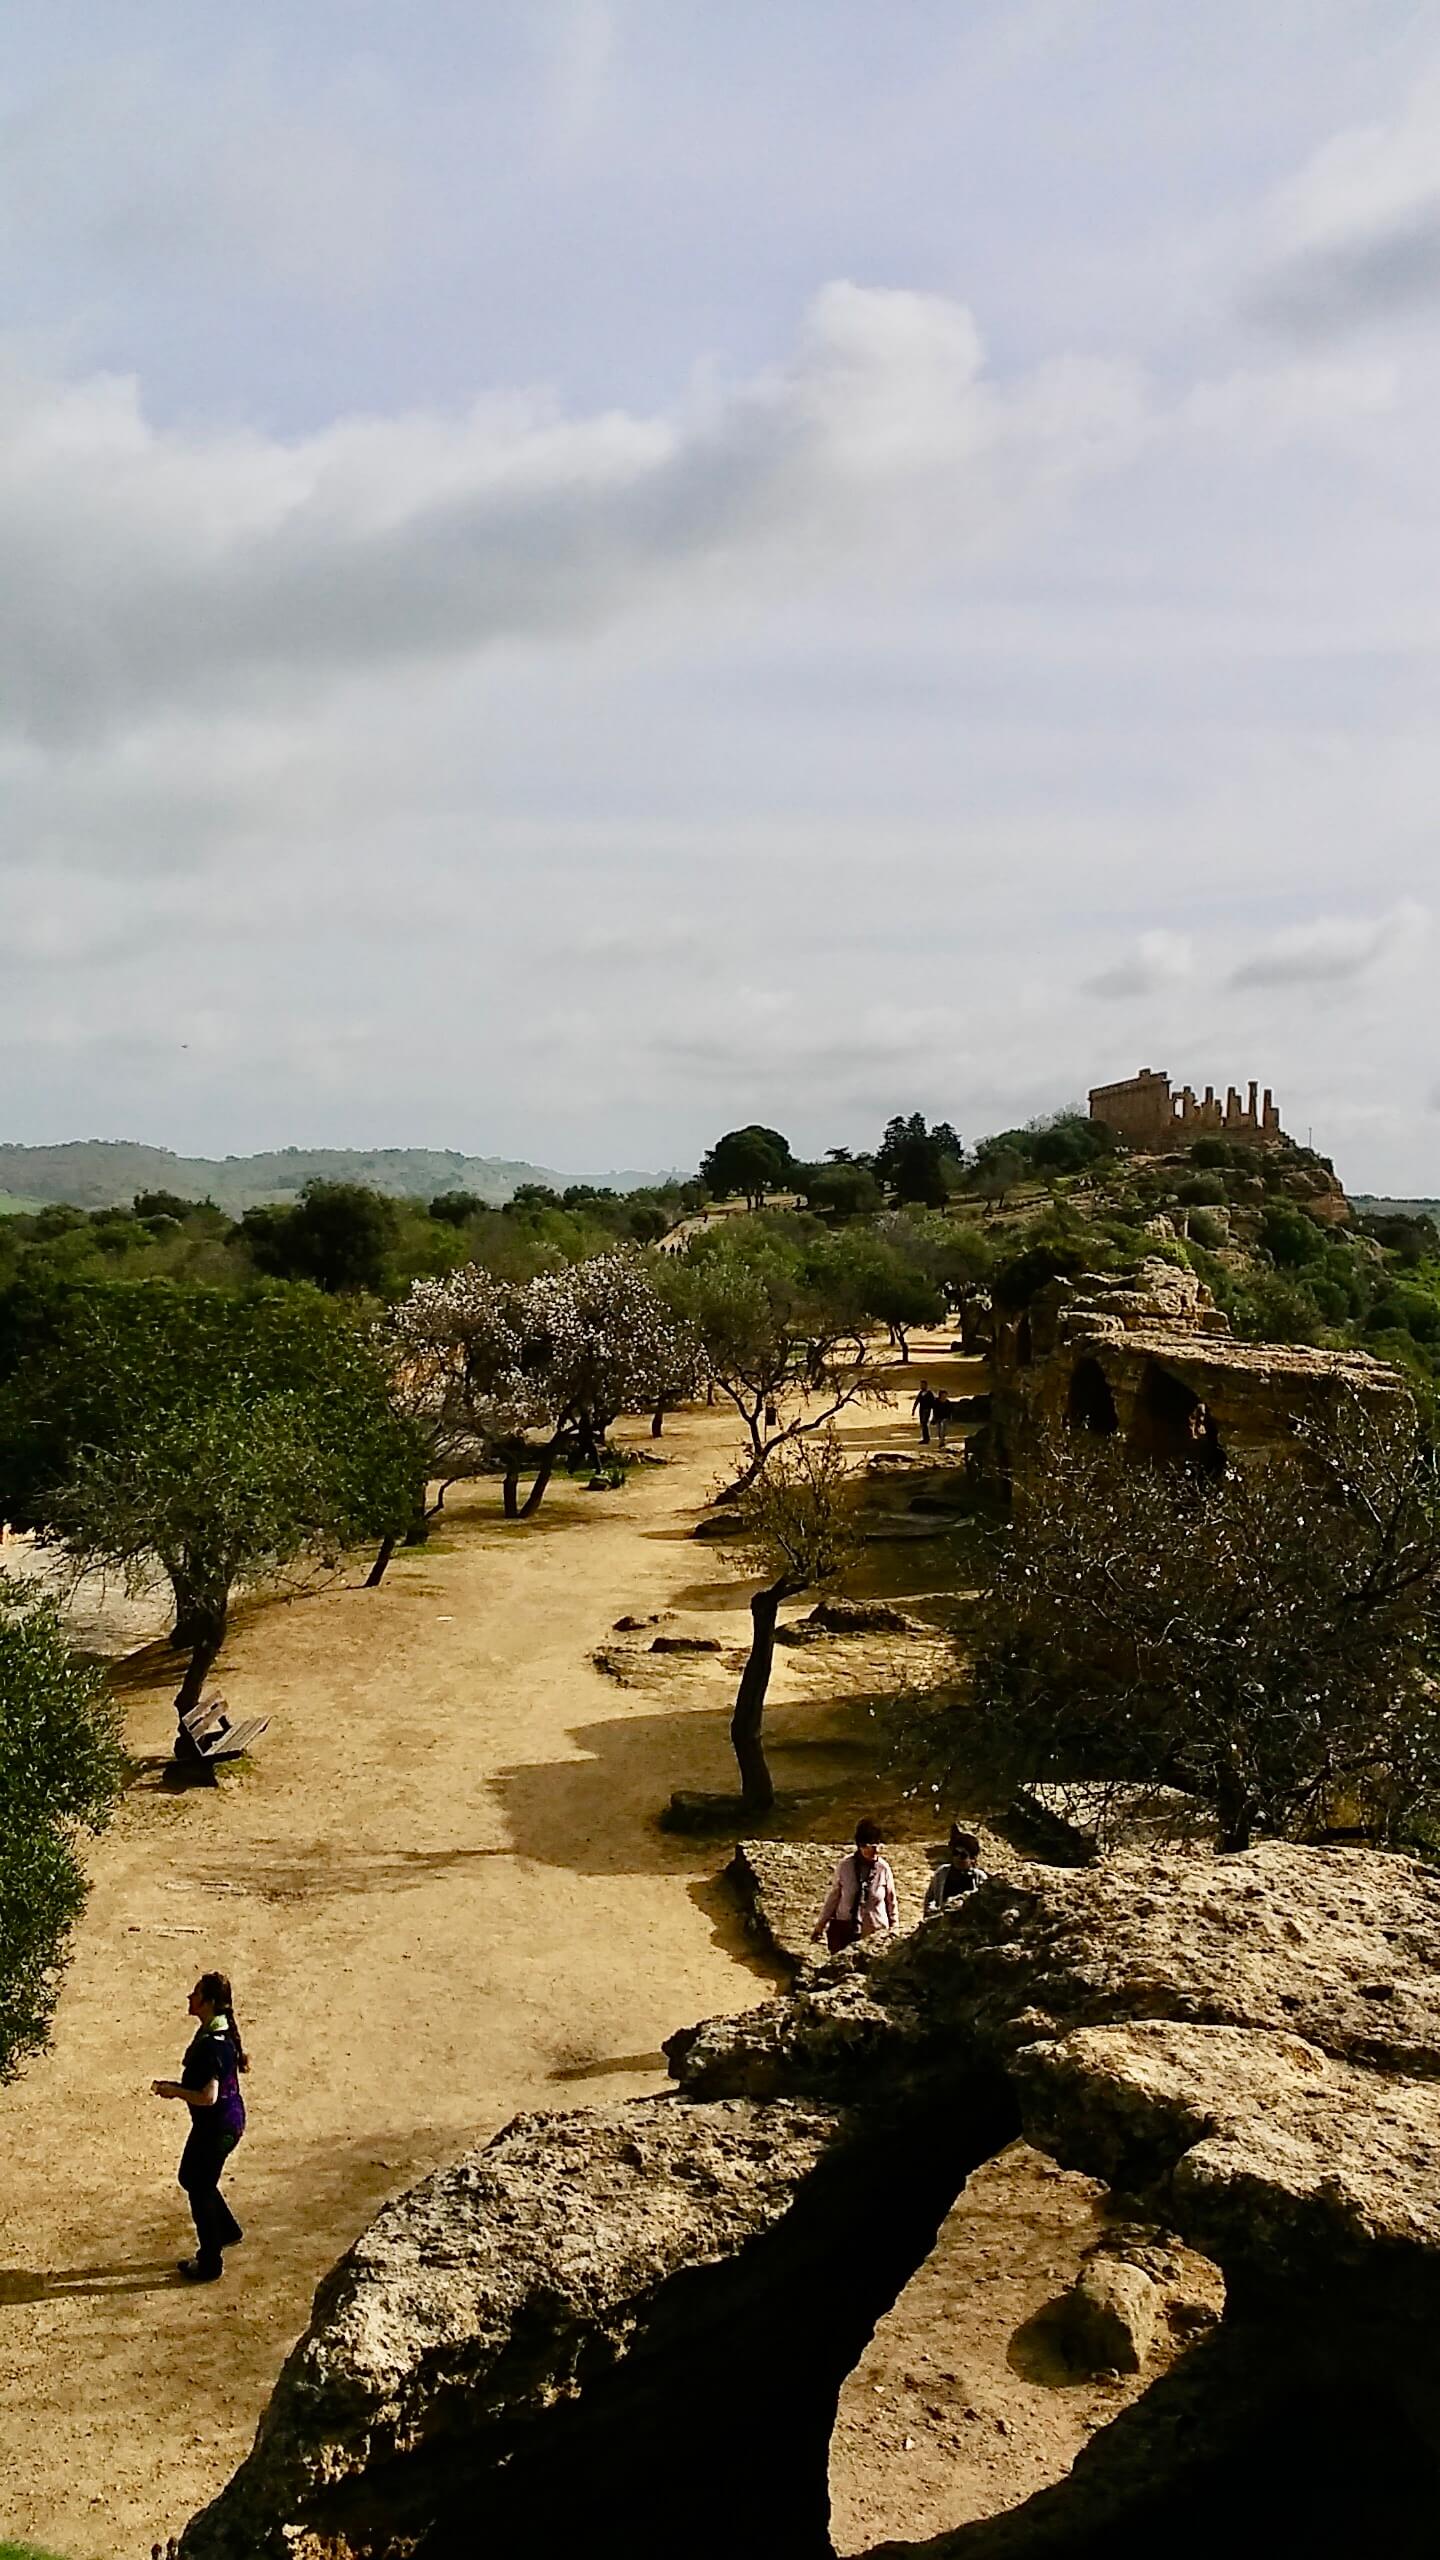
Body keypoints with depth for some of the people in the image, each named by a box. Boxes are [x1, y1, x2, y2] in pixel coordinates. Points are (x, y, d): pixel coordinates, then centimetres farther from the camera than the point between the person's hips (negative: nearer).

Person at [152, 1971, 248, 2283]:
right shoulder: (218, 2033, 2)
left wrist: (174, 2091, -16)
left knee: (200, 2189, 7)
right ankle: (227, 2231, 40)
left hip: (218, 2126, -10)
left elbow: (208, 2096, -30)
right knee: (191, 2178, 26)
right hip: (220, 2122, 10)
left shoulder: (212, 2045, -29)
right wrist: (175, 2086, 6)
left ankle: (209, 2264, 21)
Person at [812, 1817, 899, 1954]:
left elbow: (891, 1901, 3)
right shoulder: (845, 1865, -8)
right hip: (845, 1929, 1)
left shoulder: (883, 1868, -8)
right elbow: (833, 1896, 3)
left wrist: (894, 1931, 9)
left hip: (875, 1933, -1)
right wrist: (821, 1924, 9)